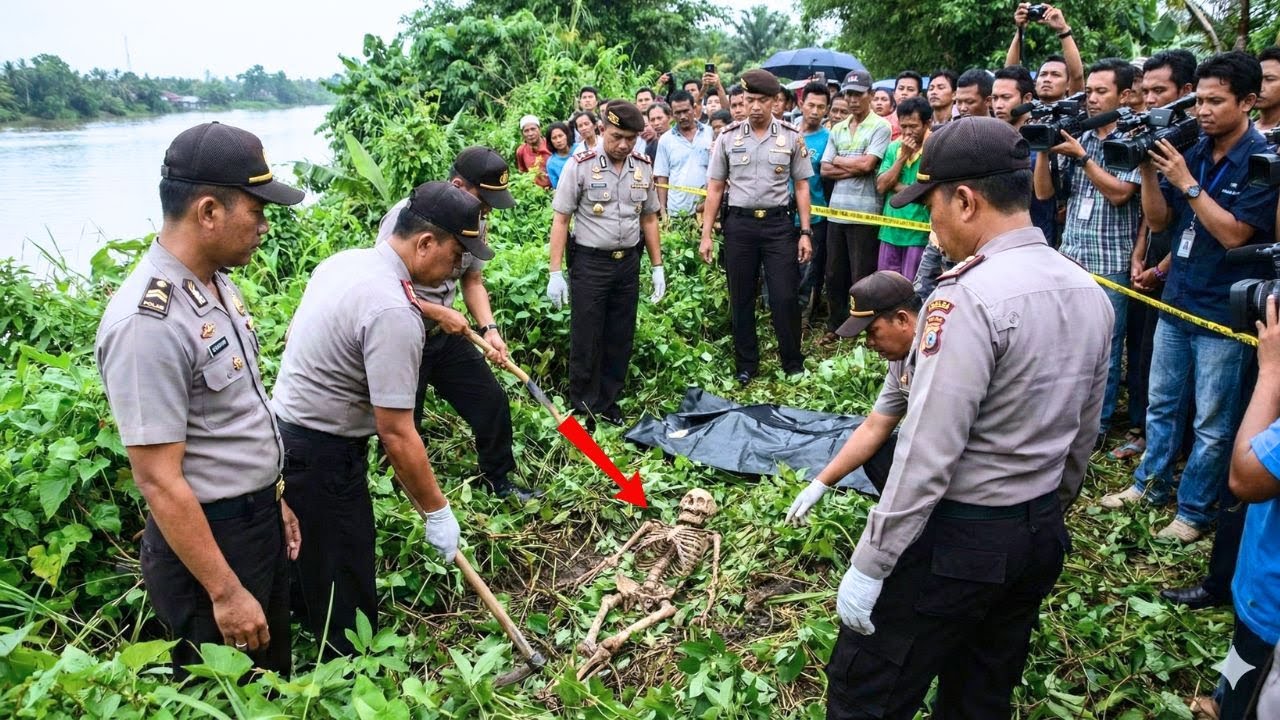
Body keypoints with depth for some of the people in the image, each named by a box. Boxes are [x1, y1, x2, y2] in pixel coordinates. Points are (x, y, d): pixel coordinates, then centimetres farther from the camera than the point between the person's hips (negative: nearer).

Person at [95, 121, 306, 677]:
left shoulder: (218, 282, 1)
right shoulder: (148, 323, -27)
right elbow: (159, 481, -24)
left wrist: (271, 500, 17)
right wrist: (225, 592, -19)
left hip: (259, 519, 8)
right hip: (207, 537, -8)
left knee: (275, 676, 25)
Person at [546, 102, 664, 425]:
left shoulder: (644, 168, 4)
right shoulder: (580, 166, -10)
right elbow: (561, 220, -8)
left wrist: (657, 267, 10)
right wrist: (556, 272, -12)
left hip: (628, 263, 4)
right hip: (589, 263, -4)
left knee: (620, 338, 12)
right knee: (586, 339, 4)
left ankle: (608, 401, 27)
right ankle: (583, 408, 19)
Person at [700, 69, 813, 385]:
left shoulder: (791, 137, 2)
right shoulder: (728, 137, 3)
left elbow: (802, 186, 5)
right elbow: (715, 188, 5)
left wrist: (806, 232, -1)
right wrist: (706, 235, 1)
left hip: (778, 223, -1)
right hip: (739, 224, 1)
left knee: (785, 298, -2)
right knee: (741, 299, 8)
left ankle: (794, 366, 14)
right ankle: (745, 367, 21)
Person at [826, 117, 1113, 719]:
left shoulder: (967, 299, -22)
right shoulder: (1090, 294, 4)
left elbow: (928, 454, -24)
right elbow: (1082, 437, 13)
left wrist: (869, 566, -17)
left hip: (956, 537, -8)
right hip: (1042, 537, 9)